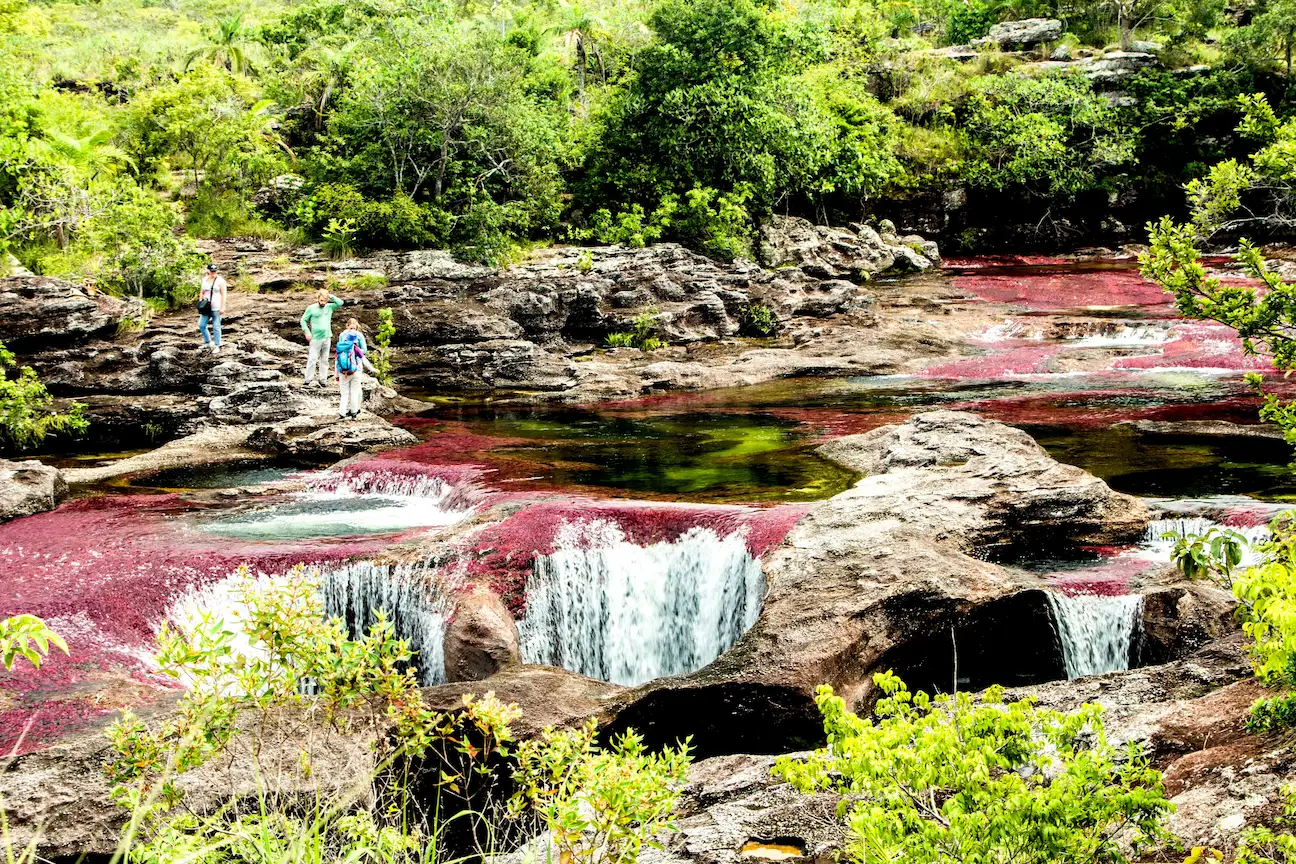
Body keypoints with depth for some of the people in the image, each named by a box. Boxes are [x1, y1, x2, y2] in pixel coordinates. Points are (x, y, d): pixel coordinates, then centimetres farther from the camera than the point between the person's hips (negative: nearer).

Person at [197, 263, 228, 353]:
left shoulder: (220, 280, -7)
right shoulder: (205, 280, 10)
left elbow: (224, 294, -10)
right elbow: (201, 293, 17)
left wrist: (222, 307, -15)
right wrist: (200, 304, 12)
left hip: (216, 308, -6)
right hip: (206, 307, 6)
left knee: (216, 327, -1)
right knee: (201, 325, 6)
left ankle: (217, 346, 6)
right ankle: (207, 342, 25)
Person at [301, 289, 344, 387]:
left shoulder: (329, 307, 7)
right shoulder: (311, 308, -2)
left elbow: (340, 303, -4)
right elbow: (303, 320, 3)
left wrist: (330, 296, -8)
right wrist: (307, 332, -7)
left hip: (327, 338, 4)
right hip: (315, 338, -4)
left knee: (324, 360, 7)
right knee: (312, 359, -7)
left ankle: (322, 380, 13)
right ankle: (307, 381, -4)